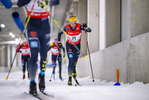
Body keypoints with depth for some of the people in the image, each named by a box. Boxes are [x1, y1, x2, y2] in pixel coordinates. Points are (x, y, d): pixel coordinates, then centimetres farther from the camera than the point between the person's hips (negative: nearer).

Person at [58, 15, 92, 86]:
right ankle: (70, 78, -11)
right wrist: (59, 42, -2)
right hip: (69, 45, -2)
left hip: (77, 45, 2)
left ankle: (74, 68, 45)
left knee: (75, 59, 12)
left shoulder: (79, 26, -19)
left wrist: (85, 28, -41)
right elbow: (60, 33, -1)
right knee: (71, 61, -14)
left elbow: (89, 30, -22)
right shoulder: (66, 28, -18)